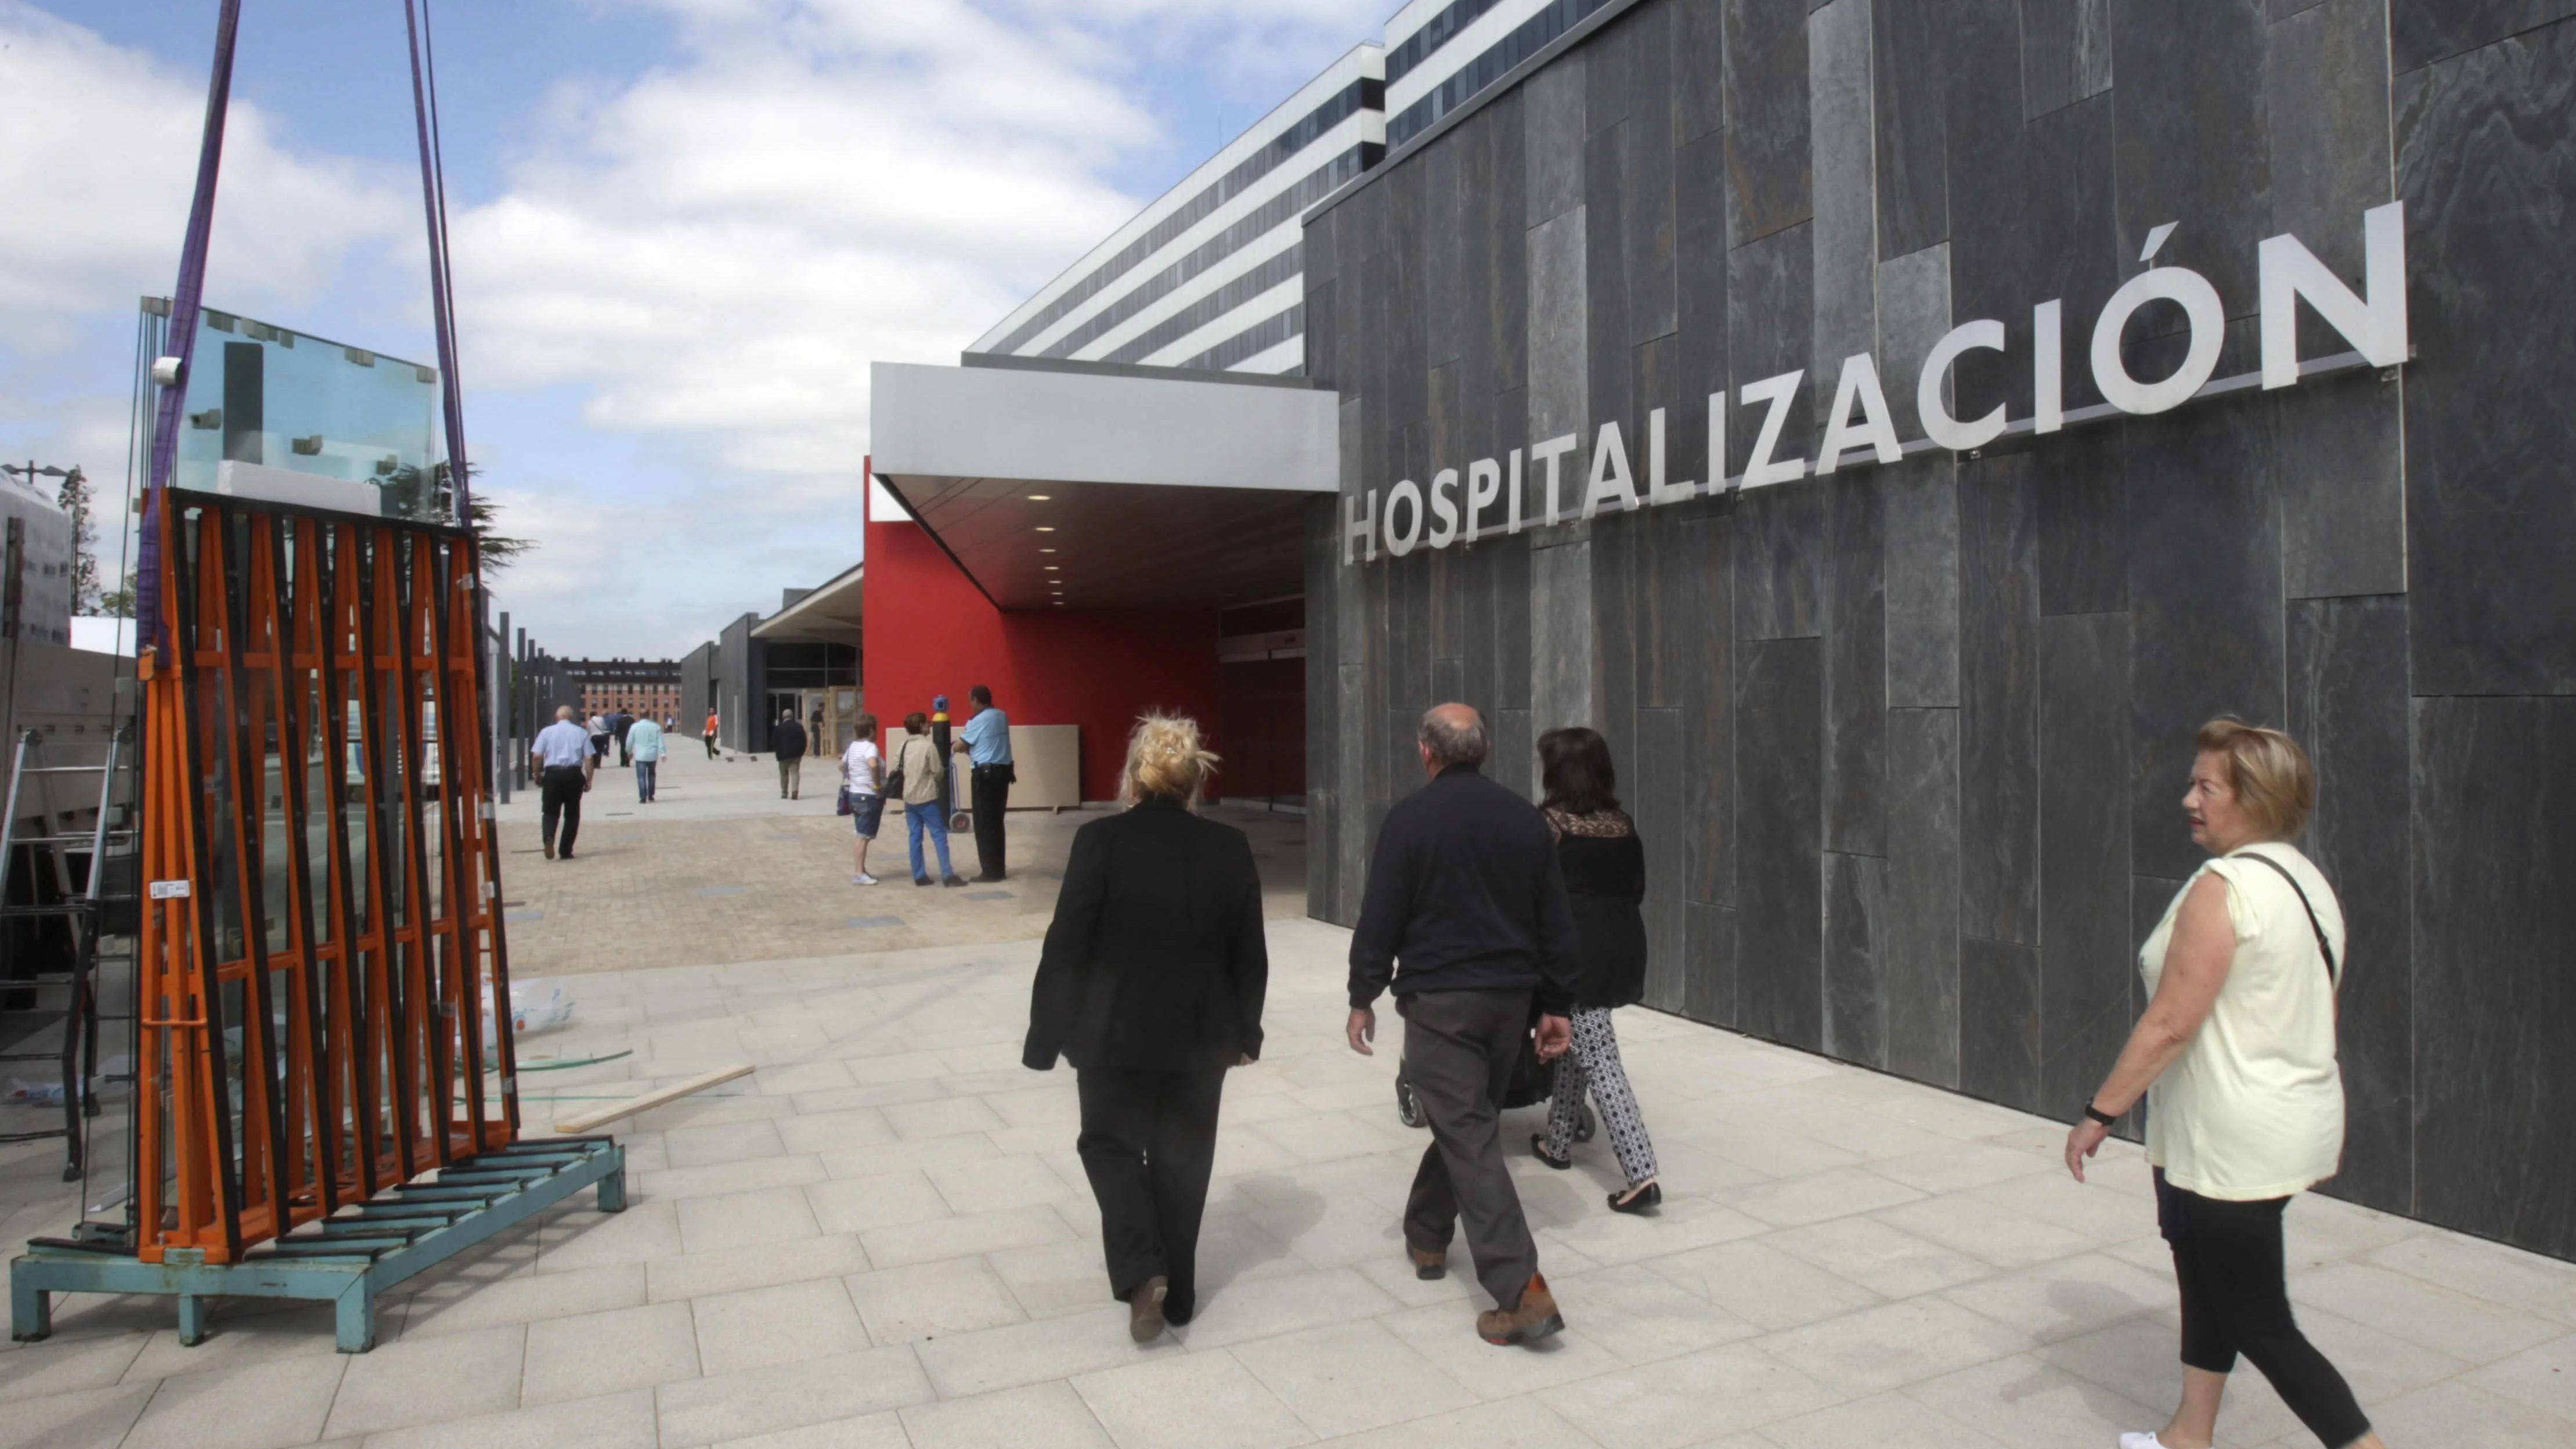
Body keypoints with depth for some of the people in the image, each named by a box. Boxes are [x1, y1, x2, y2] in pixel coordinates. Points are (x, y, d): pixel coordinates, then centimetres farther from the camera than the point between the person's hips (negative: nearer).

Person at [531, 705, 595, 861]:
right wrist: (588, 780, 6)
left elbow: (536, 756, -1)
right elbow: (589, 758, 0)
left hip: (552, 774, -1)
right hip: (574, 774, 1)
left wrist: (537, 775, 12)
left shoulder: (547, 731, 5)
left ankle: (549, 838, -24)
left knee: (550, 811, 6)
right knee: (572, 814, 10)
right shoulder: (581, 732, 6)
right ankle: (566, 852, 11)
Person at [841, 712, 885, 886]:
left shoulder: (853, 746, 10)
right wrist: (878, 786, -25)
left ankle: (861, 870, 22)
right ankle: (858, 874, -2)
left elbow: (842, 765, 24)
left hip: (855, 794, 9)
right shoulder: (870, 747, -17)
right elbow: (873, 765, -36)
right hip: (869, 797, -9)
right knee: (865, 836, -4)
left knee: (862, 835, 16)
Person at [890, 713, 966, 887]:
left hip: (909, 798, 6)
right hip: (927, 798, -6)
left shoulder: (901, 747, 6)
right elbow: (938, 773, -9)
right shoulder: (929, 746, -12)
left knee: (914, 837, 9)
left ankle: (919, 876, 10)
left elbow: (896, 771, 7)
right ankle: (947, 875, -5)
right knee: (939, 835, -2)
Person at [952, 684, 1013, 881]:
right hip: (1003, 772, 7)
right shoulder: (1002, 717, 9)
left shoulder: (977, 721, -12)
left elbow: (958, 747, -5)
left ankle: (990, 871, -1)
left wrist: (968, 749, 15)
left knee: (984, 824, -1)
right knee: (996, 823, 12)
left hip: (984, 775, -7)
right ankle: (998, 869, 15)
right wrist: (973, 748, 13)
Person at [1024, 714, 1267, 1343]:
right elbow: (1250, 957, 3)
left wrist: (1047, 1037, -1)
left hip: (1115, 1033, -3)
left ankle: (1142, 1271, -2)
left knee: (1111, 1144, 16)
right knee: (1182, 1159, 16)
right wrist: (1245, 1031, 16)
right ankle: (1177, 1295, 26)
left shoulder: (1100, 841, -13)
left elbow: (1066, 947, -11)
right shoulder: (1230, 848, -4)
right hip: (1201, 1036, 3)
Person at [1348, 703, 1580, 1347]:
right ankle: (1427, 1236, 38)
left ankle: (1521, 1289, -14)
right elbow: (1556, 921, 8)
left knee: (1468, 1135, -6)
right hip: (1510, 998, 6)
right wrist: (1557, 1005, 14)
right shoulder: (1525, 818, 6)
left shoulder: (1411, 818, -8)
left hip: (1438, 998, -6)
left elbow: (1380, 917, -8)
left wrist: (1363, 997, 2)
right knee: (1465, 1118, 22)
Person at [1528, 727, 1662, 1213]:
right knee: (1572, 1044, 22)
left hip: (1576, 949, -7)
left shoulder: (1551, 821, -11)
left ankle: (1641, 1173, -9)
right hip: (1624, 944, 7)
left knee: (1599, 1062, -4)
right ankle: (1557, 1143, 34)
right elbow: (1636, 886, 11)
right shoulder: (1622, 823, 6)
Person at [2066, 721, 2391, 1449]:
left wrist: (2098, 1114, -16)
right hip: (2299, 1122, 10)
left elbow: (2170, 1025, -23)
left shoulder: (2222, 886, -20)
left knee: (2262, 1327, 1)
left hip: (2232, 1143, -10)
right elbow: (2316, 1016, 17)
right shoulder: (2309, 881, 8)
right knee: (2205, 1271, 21)